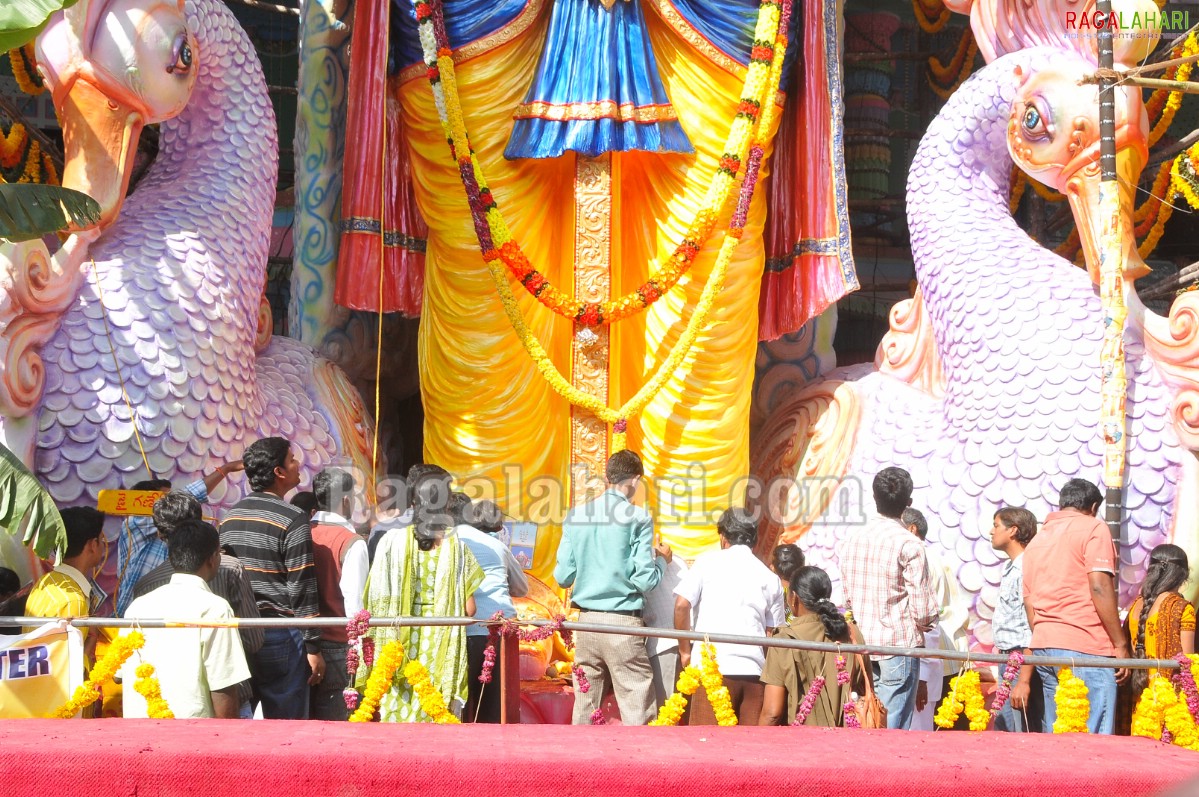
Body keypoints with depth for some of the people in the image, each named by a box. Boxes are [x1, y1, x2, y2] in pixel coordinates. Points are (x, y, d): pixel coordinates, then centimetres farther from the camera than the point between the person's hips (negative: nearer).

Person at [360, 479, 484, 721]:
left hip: (400, 644, 1)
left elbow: (378, 599, -4)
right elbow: (469, 609, -4)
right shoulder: (456, 549, -3)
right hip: (441, 647, -1)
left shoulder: (392, 541, -3)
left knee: (397, 712, 5)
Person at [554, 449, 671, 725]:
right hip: (622, 623, -5)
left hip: (586, 620, 5)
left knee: (584, 711, 9)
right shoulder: (637, 518, -7)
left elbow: (562, 577, 6)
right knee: (637, 714, -3)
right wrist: (662, 559, 10)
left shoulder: (575, 516, 5)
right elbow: (644, 580, -9)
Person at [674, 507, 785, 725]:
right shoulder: (770, 578, 15)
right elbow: (775, 632, 14)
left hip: (714, 667, -3)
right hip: (755, 670, 3)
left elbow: (681, 605, -1)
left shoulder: (708, 561, 7)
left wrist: (685, 650, 8)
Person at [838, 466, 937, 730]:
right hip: (898, 648, -6)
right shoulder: (909, 544, -11)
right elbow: (924, 611, -12)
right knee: (894, 728, -2)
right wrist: (926, 622, 8)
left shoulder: (852, 540, 6)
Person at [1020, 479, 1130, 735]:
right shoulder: (1093, 528, 1)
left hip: (1043, 646, 7)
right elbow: (1100, 587, -12)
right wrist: (1121, 645, -9)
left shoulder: (1037, 540, 21)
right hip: (1086, 647, -7)